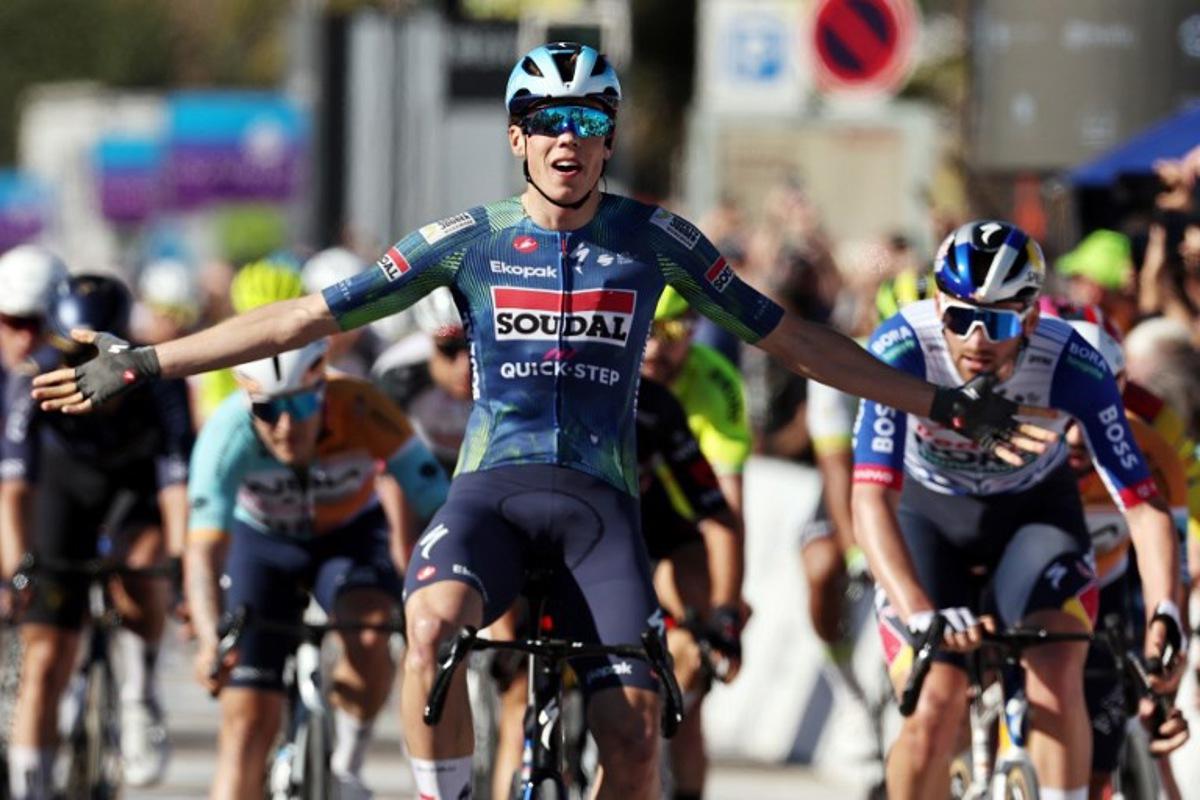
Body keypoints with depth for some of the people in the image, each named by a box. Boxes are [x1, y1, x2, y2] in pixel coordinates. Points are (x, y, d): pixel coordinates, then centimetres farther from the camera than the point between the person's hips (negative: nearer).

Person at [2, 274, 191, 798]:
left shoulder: (160, 382, -33)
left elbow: (178, 485, -38)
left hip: (140, 482, -1)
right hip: (68, 482, 1)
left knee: (138, 578, -33)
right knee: (47, 659, -7)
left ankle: (141, 696, -6)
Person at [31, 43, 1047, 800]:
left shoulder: (653, 238, 3)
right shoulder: (469, 238, 2)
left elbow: (790, 337, 9)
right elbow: (311, 316, 4)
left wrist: (945, 405, 8)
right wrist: (142, 364, 1)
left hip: (599, 496, 1)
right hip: (493, 484, -1)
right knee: (433, 625, -35)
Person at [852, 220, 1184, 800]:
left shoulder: (1071, 365, -30)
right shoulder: (901, 350, -33)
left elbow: (1143, 506, -29)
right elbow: (872, 498, -41)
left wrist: (1164, 615, -45)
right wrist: (919, 613, -55)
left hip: (1034, 512, 1)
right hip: (928, 514, 0)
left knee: (1056, 685, -23)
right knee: (933, 712, -14)